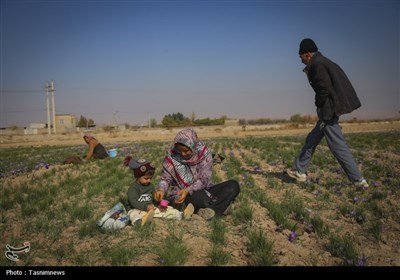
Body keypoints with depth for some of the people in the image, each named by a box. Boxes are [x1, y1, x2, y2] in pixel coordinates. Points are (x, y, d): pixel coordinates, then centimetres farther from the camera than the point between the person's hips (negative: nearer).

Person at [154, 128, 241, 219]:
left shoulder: (204, 154, -10)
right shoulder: (172, 156, -8)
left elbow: (204, 180, -14)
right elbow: (166, 178, -2)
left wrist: (188, 190, -30)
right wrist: (161, 190, -24)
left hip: (204, 190, 3)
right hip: (182, 194, -2)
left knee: (234, 185, -20)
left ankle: (210, 210, -36)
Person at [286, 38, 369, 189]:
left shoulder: (317, 65, -12)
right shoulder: (324, 62, 17)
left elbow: (325, 90, -20)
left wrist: (324, 115, -14)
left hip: (328, 110, -10)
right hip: (331, 109, 10)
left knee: (338, 146, -5)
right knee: (311, 140, 15)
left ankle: (359, 180, 1)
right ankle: (300, 171, 25)